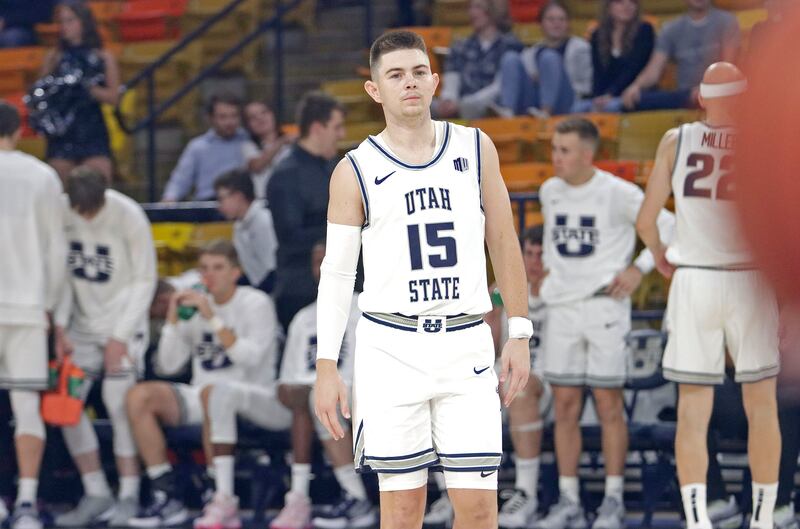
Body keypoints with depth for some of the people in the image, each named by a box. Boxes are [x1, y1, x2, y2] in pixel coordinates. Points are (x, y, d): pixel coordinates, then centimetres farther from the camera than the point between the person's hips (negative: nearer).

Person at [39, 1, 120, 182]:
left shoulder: (104, 58, 8)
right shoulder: (53, 58, 10)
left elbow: (113, 97, 2)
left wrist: (88, 88, -14)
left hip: (92, 132, -1)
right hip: (61, 136, 1)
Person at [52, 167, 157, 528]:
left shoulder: (129, 217, -16)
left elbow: (144, 280, -9)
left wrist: (120, 336, -11)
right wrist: (61, 328, -3)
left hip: (123, 322, -4)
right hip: (82, 322, 4)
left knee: (119, 403, -14)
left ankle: (129, 497, -5)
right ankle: (96, 495, 6)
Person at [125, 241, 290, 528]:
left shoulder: (256, 303, -3)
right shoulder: (194, 305, 10)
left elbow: (251, 357, -19)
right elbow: (168, 365, 7)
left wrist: (212, 318, -20)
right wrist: (173, 319, -5)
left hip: (256, 400, -6)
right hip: (203, 399, 6)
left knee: (214, 391, -40)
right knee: (139, 396, -16)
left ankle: (224, 500, -41)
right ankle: (167, 497, -18)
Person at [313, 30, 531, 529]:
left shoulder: (476, 148, 7)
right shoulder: (356, 171, 2)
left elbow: (504, 243, 12)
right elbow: (336, 273, 3)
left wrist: (519, 334, 7)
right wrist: (327, 367, -3)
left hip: (466, 344, 1)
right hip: (391, 347, -1)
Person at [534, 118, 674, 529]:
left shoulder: (618, 193, -9)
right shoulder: (550, 191, 8)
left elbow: (669, 228, -4)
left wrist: (639, 269, -11)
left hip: (604, 306, -5)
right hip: (562, 308, 5)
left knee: (608, 405, -2)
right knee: (565, 406, 3)